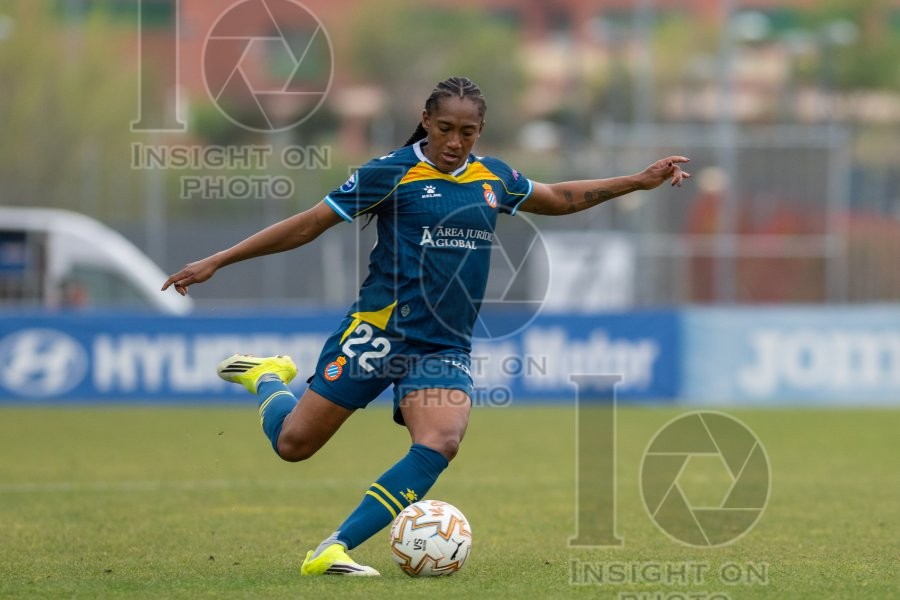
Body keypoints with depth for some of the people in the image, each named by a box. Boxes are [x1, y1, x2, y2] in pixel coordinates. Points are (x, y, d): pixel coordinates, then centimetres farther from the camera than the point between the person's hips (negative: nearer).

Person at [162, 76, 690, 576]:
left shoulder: (493, 178, 10)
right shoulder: (392, 173, -6)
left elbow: (557, 199, 29)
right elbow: (310, 225, -3)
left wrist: (640, 181, 27)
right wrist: (216, 262, -4)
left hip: (446, 349, 4)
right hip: (380, 332, -4)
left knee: (439, 445, -24)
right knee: (293, 444, -3)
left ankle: (335, 550, -23)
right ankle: (268, 379, 33)